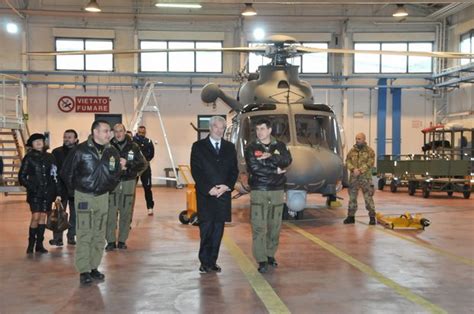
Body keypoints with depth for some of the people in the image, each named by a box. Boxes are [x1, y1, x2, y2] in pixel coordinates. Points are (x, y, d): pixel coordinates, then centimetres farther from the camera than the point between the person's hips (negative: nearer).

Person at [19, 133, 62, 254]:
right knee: (35, 217, -12)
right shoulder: (29, 158, 2)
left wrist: (58, 193, 6)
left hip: (48, 192, 3)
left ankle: (39, 244, 13)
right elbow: (22, 177, 4)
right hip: (35, 193, -3)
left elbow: (56, 176, 10)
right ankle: (31, 243, 3)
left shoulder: (49, 157, 9)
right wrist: (31, 187, -9)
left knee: (43, 217, 5)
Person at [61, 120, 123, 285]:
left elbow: (116, 173, 15)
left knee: (99, 235, 9)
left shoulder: (112, 152, 1)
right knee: (84, 235, -5)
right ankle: (84, 271, 1)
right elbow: (66, 172, -4)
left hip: (103, 197, 5)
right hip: (84, 197, -5)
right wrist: (75, 188, 3)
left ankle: (94, 267, 20)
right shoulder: (81, 150, -12)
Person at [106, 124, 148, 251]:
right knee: (110, 213, -7)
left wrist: (132, 169, -7)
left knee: (126, 213, 6)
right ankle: (111, 241, 1)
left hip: (128, 183, 2)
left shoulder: (133, 146, 5)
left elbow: (144, 163, 9)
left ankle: (122, 240, 15)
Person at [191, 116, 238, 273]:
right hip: (205, 195, -3)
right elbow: (196, 171, -3)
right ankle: (205, 262, 4)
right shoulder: (198, 146, 4)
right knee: (206, 229, -5)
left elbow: (234, 170, 10)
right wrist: (209, 189, -13)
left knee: (218, 230, 5)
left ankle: (212, 261, 12)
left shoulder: (229, 147, 15)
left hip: (223, 194, 3)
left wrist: (227, 186, -7)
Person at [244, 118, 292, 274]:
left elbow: (287, 160, -8)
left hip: (277, 191, 3)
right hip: (258, 191, -2)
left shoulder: (280, 146, 10)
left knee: (275, 226, 8)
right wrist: (275, 170, -8)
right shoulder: (251, 148, 2)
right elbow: (254, 168, -12)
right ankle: (261, 260, -2)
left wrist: (270, 157, -17)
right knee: (259, 227, -7)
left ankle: (270, 255, 23)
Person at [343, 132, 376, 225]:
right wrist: (353, 169, -16)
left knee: (368, 197, -4)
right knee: (352, 197, 8)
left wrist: (360, 170, -20)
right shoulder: (352, 151, 10)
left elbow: (370, 163, -10)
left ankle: (372, 217, 3)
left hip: (365, 178, -4)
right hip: (353, 178, 4)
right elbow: (347, 162, 3)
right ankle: (351, 216, 17)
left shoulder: (369, 151, 0)